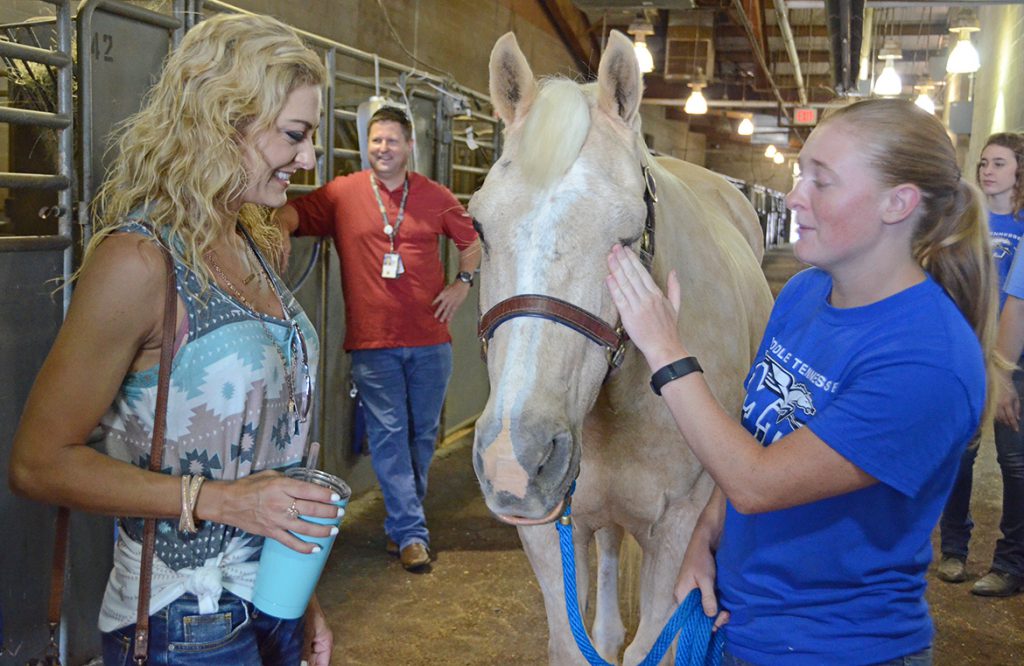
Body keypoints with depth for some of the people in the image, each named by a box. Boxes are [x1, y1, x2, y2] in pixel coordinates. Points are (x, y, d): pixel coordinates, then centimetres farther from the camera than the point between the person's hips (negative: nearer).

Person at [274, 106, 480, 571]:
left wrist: (463, 282, 7)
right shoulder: (343, 193, 1)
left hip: (429, 339, 2)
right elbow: (291, 213, 0)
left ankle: (402, 520, 31)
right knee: (388, 434, 0)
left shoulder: (435, 197, 6)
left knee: (423, 431, 12)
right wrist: (281, 228, -21)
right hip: (372, 341, -2)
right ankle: (410, 531, 8)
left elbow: (472, 240, 19)